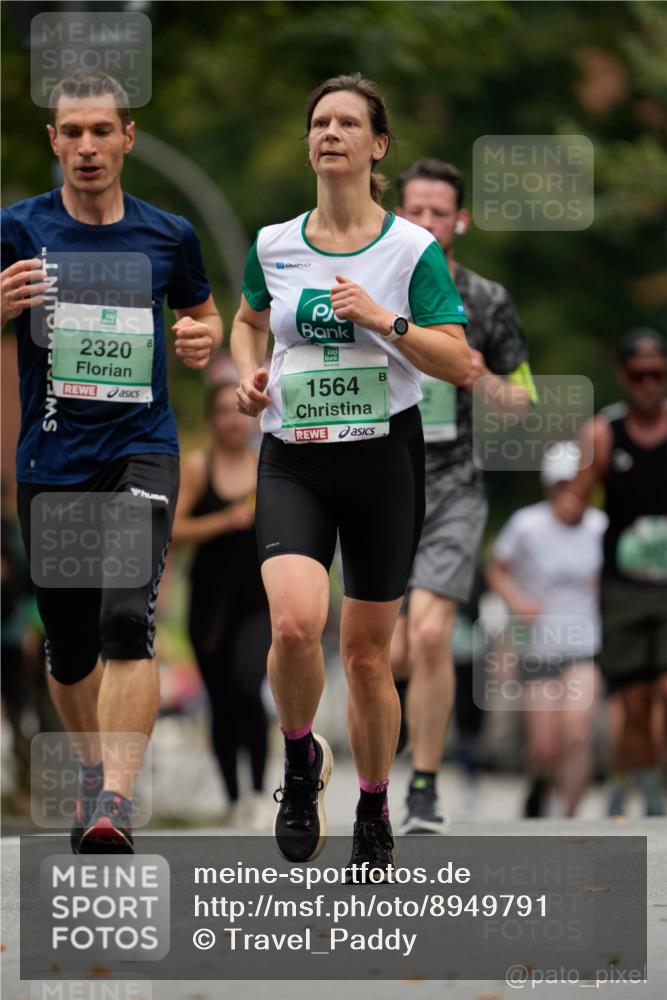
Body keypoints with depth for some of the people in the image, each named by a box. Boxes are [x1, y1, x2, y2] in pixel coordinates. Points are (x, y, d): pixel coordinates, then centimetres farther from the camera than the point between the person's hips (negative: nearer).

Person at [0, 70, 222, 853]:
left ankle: (115, 807, -26)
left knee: (127, 621, -20)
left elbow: (203, 316, 22)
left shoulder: (167, 236, 6)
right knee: (68, 647, 9)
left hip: (140, 448, -1)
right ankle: (93, 771, 36)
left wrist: (202, 340, -2)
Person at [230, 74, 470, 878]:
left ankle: (374, 818, 25)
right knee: (295, 622, -24)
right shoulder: (272, 244, 4)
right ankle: (301, 762, 4)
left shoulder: (412, 248, -3)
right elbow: (248, 319, 25)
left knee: (367, 649, 6)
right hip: (293, 459, 1)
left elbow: (459, 363, -4)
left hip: (384, 457, -1)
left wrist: (384, 319, -17)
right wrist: (248, 374, 4)